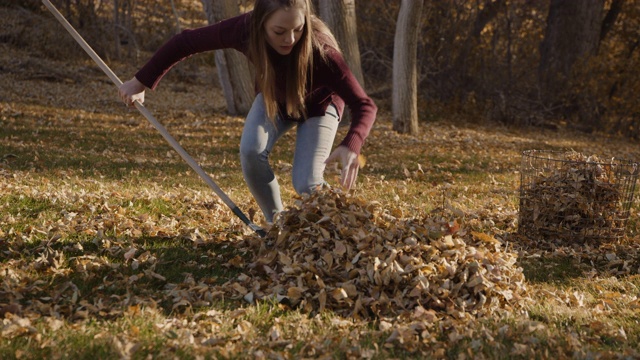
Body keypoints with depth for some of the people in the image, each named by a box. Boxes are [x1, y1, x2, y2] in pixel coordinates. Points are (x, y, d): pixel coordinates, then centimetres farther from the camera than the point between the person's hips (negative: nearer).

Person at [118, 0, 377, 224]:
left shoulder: (320, 50, -42)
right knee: (251, 151, -24)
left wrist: (351, 146, -63)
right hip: (273, 96, 3)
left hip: (317, 103, -3)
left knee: (306, 183, -19)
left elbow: (364, 105, -42)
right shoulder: (245, 29, -35)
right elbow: (186, 42, -20)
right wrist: (141, 82, -16)